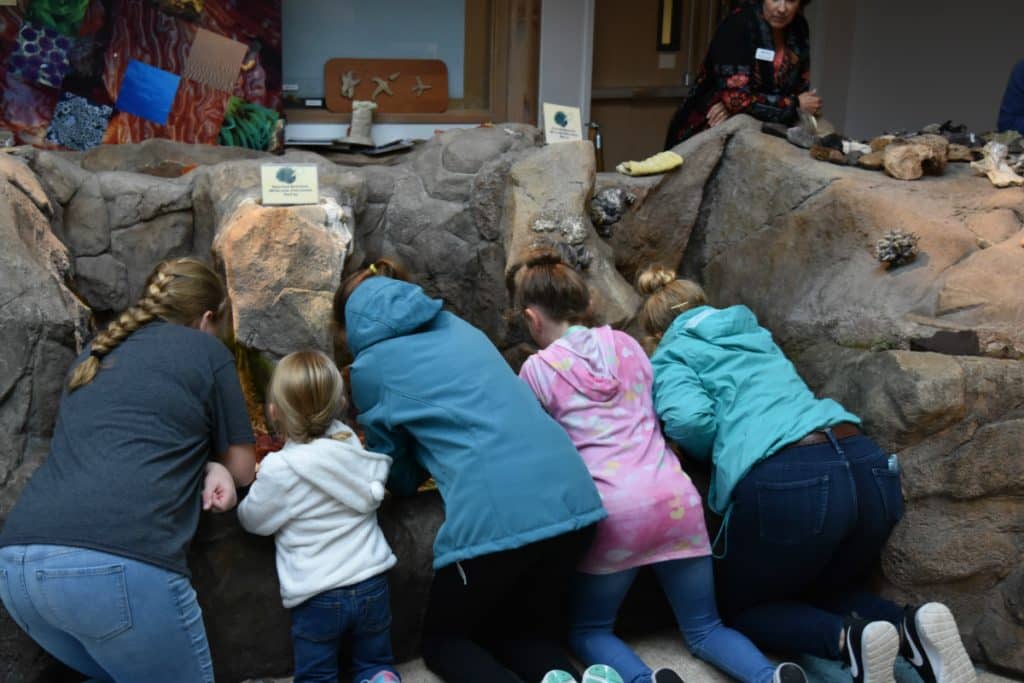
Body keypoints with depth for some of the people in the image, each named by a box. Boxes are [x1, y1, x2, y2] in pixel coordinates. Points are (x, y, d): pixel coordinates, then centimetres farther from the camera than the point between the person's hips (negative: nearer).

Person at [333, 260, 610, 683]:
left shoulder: (369, 366, 9)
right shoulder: (457, 326, 24)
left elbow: (400, 477, 20)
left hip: (496, 515, -6)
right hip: (571, 496, 6)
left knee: (443, 640, 18)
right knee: (526, 632, 25)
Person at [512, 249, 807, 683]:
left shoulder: (537, 370, 5)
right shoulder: (625, 344, 17)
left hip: (615, 509, -4)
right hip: (676, 496, 4)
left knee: (587, 632, 15)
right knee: (705, 630, 17)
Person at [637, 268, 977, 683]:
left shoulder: (669, 358, 13)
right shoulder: (755, 335, 32)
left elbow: (690, 419, -4)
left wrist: (712, 455, 15)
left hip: (787, 485, -6)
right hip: (871, 469, 6)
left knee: (741, 608, 19)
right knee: (824, 590, 30)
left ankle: (849, 639, -10)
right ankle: (911, 627, -1)